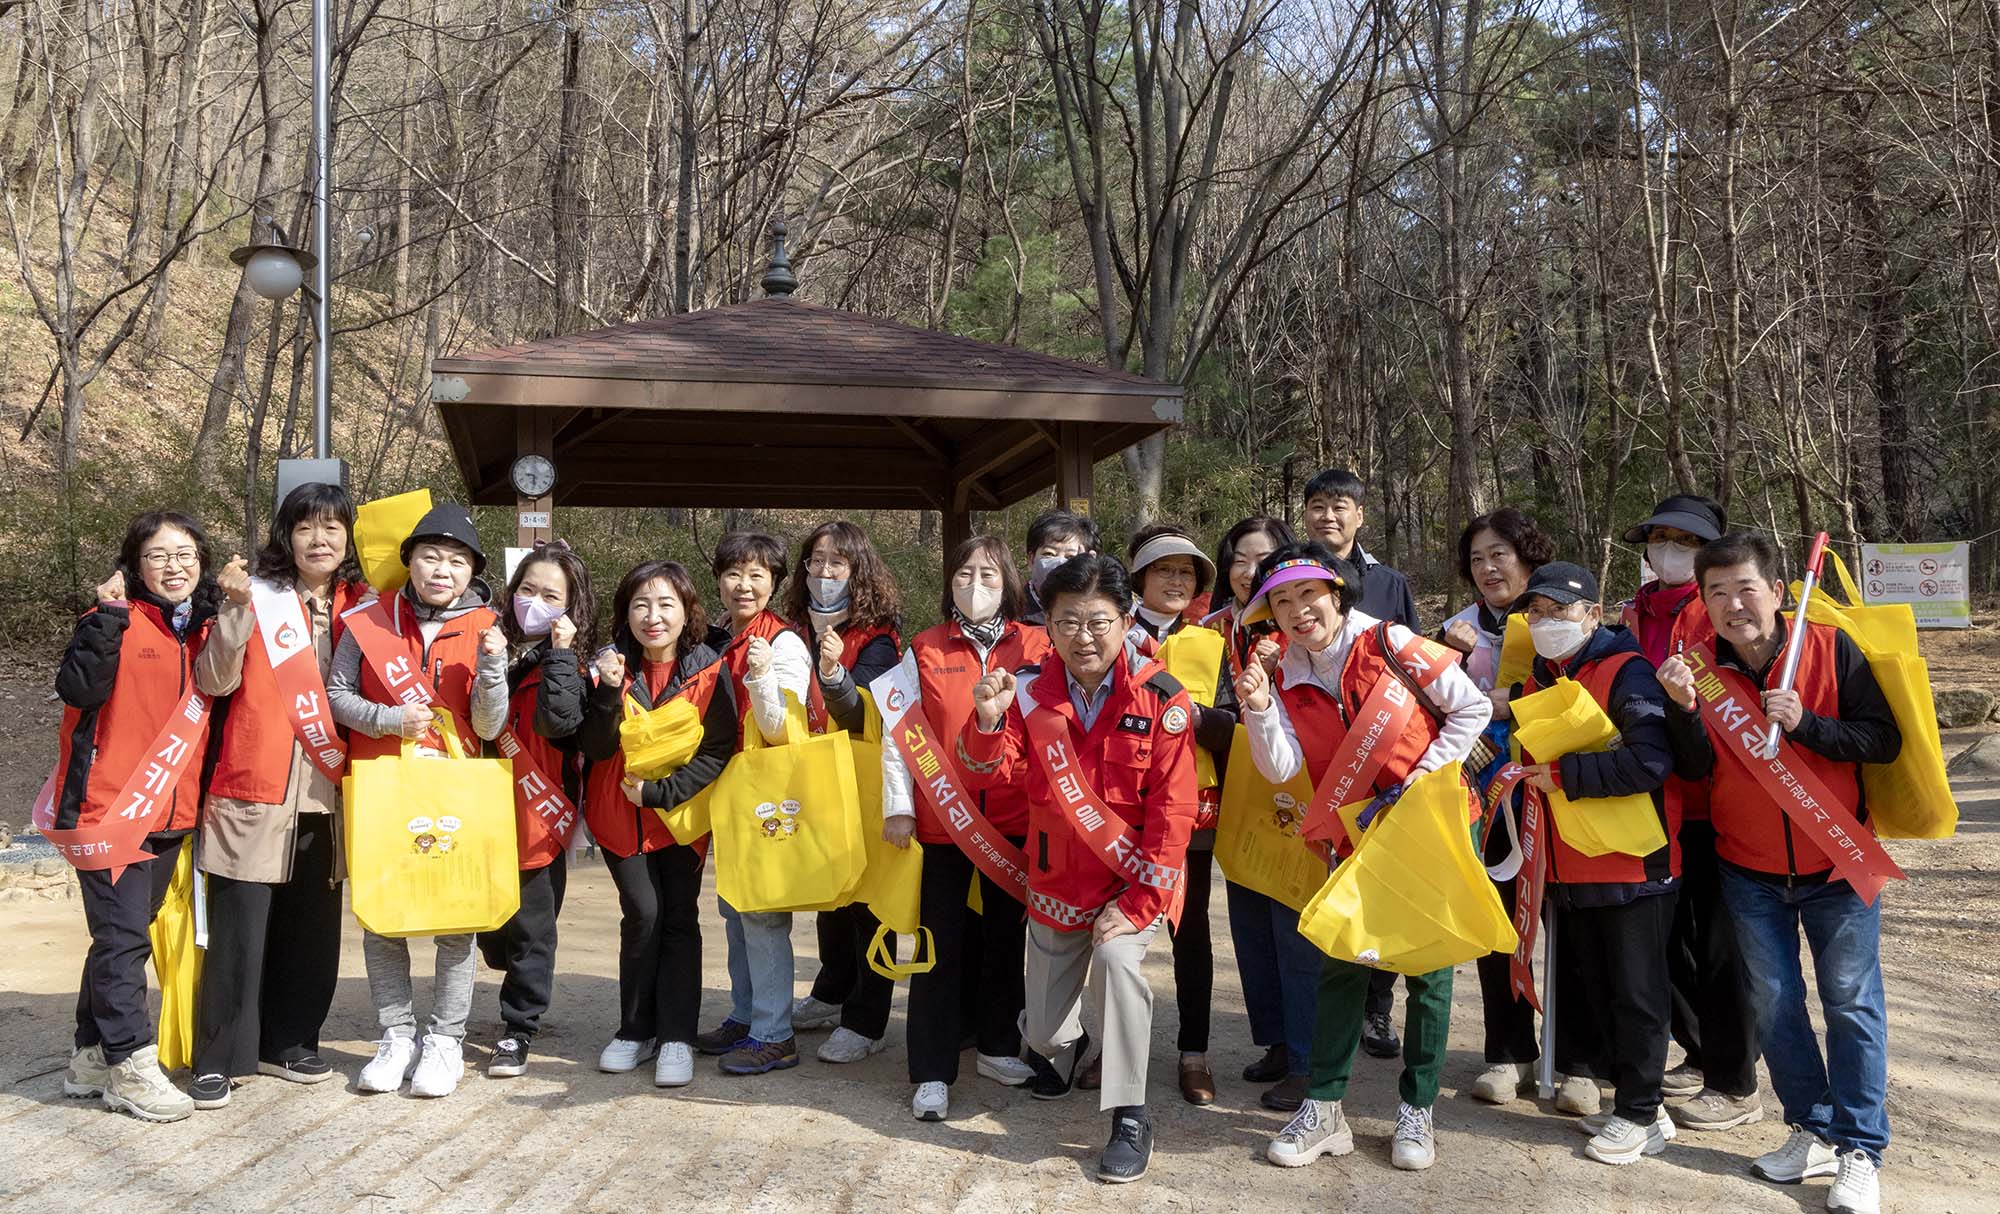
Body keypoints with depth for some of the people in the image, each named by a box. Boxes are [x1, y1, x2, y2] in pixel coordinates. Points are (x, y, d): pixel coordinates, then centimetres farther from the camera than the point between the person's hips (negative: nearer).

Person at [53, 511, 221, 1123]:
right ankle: (130, 1065, 2)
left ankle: (92, 1058, 25)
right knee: (123, 937, -6)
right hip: (110, 809, -6)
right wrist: (108, 614, -26)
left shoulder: (206, 631, 11)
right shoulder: (117, 623, -7)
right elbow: (79, 687, -23)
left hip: (169, 814, 6)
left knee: (125, 935, 14)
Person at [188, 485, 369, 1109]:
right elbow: (216, 680, -11)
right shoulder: (259, 596, -2)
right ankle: (218, 1058, 8)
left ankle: (288, 1042, 25)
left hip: (326, 790, 4)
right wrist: (236, 609, -20)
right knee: (240, 924, -3)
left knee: (312, 924, 11)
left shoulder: (361, 606, 10)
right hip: (257, 787, -4)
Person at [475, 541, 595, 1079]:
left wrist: (560, 654, -23)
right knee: (486, 924, 18)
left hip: (538, 818, -5)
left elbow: (561, 721, -24)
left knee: (530, 929, 4)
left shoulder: (568, 665, -6)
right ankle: (526, 997, 41)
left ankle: (518, 1031, 16)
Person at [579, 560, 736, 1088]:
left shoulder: (709, 672, -10)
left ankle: (676, 1037, 8)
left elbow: (717, 752, -11)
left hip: (681, 813, -1)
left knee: (679, 917, 0)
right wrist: (609, 692, -26)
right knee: (642, 912, -6)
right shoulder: (614, 665, -5)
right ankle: (635, 1030, 10)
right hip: (618, 813, 1)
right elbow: (595, 748, -10)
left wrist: (660, 792, -19)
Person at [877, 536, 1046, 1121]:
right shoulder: (923, 651, 3)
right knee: (941, 943, 3)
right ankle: (933, 1073, 10)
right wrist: (898, 806, -7)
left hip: (1015, 817, 2)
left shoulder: (1035, 647, 5)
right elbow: (898, 733, 0)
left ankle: (997, 1047, 31)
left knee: (1007, 934, 13)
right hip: (943, 817, -1)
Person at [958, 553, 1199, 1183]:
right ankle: (1063, 1051, 50)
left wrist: (1141, 900, -18)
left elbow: (1172, 808, -14)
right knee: (1043, 1033, 10)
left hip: (1129, 878, -3)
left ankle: (1129, 1116, -15)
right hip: (1055, 880, 3)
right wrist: (988, 721, -31)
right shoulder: (1029, 691, -7)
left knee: (1118, 957, -32)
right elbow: (989, 774, -10)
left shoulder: (1159, 699, -14)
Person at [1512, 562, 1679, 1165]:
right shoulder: (1539, 681, 11)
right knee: (1589, 984, 14)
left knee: (1634, 991, 3)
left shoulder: (1625, 673, -14)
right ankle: (1632, 1096, 29)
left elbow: (1651, 760, -27)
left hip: (1632, 864, -8)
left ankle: (1639, 1113, 16)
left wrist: (1564, 774, -22)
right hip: (1570, 866, 8)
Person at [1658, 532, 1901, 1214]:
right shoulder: (1699, 666, -4)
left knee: (1852, 1003, 3)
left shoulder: (1831, 650, -9)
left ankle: (1859, 1150, 14)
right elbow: (1694, 769, -11)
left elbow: (1884, 740, -11)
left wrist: (1804, 723, -24)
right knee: (1772, 1004, 9)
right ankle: (1814, 1132, 25)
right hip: (1750, 874, 2)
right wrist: (1683, 708, -28)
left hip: (1837, 864, -2)